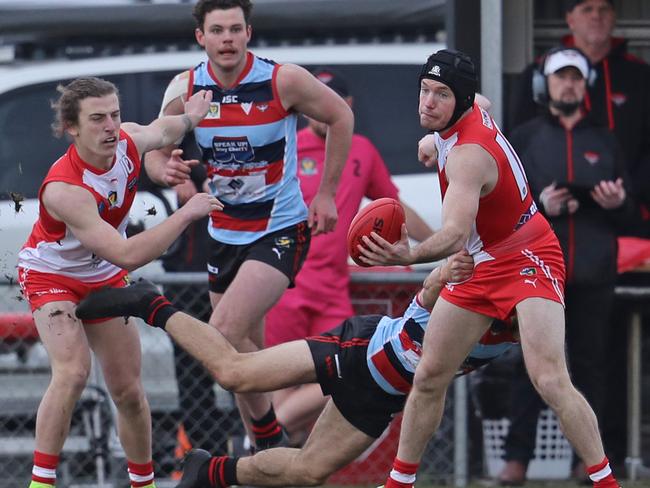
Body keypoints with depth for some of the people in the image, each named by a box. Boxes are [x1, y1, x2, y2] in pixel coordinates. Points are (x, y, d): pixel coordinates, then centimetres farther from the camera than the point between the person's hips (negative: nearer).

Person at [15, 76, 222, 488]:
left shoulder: (129, 140, -18)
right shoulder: (63, 189, -38)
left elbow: (161, 130, 10)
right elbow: (127, 255, -41)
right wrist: (187, 213, -37)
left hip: (105, 278, 6)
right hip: (52, 277, -6)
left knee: (129, 391, 6)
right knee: (72, 372, -29)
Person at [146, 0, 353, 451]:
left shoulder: (283, 81, -16)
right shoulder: (185, 90, -5)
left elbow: (340, 116, 0)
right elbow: (157, 151, 7)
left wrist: (326, 194, 0)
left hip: (280, 230, -5)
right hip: (224, 233, 5)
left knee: (223, 335, -23)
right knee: (245, 352, 12)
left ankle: (268, 431, -7)